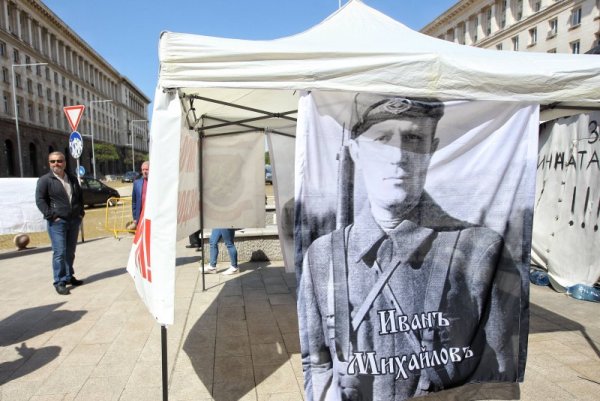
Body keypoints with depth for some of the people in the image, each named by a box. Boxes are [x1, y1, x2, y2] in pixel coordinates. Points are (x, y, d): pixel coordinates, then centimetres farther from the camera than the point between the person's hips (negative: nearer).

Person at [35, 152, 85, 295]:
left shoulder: (73, 179, 13)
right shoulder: (45, 180, -4)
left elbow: (80, 196, 21)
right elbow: (40, 200, -9)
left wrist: (81, 212, 10)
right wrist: (51, 216, -15)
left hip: (74, 220, 6)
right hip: (57, 222, -6)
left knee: (70, 251, 13)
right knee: (59, 252, -7)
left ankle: (69, 276, 25)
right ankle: (59, 282, -1)